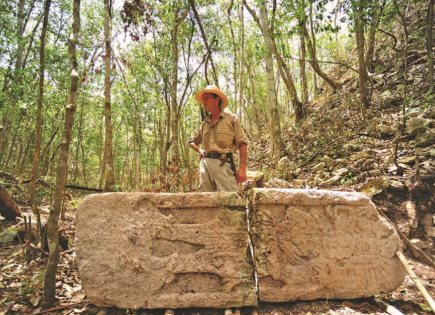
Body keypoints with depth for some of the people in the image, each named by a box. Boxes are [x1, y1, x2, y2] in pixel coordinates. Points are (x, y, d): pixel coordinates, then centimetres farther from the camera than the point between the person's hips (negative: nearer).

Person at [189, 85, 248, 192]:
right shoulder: (205, 123, 19)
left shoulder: (231, 118, 5)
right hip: (205, 163, 5)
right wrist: (199, 150, 11)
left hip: (223, 163, -5)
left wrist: (242, 168, -11)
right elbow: (192, 140, 33)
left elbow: (242, 143, -1)